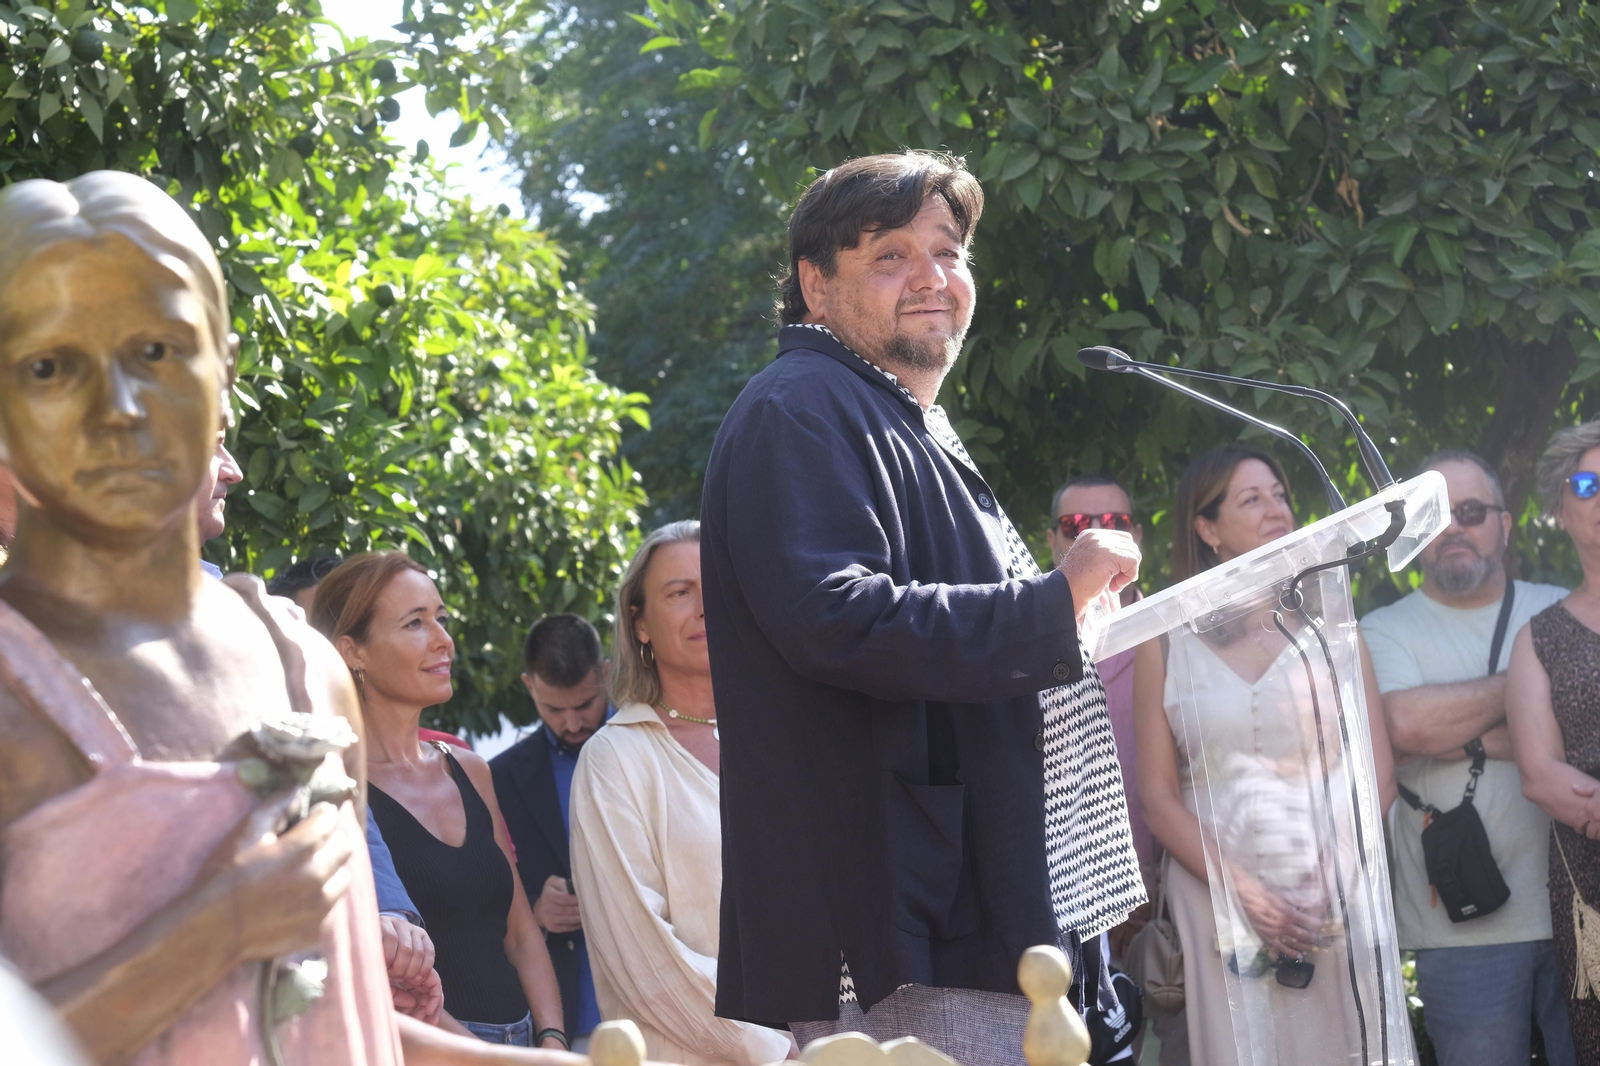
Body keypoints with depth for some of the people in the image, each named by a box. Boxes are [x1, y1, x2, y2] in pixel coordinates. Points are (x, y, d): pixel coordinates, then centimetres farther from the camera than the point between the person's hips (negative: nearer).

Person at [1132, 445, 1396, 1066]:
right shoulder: (1164, 644, 5)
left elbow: (1378, 775, 4)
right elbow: (1158, 798, 2)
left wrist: (1331, 885, -10)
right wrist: (1242, 891, -10)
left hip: (1335, 899, 1)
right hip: (1215, 893, -1)